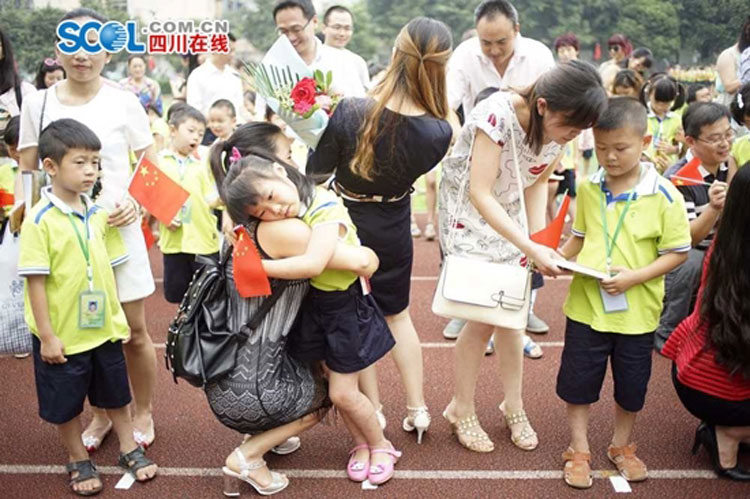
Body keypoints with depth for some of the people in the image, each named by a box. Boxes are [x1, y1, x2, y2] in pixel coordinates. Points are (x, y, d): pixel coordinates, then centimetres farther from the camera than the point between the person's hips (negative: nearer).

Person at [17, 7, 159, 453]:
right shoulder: (37, 104, 2)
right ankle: (102, 413, 32)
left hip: (117, 230, -2)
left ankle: (143, 413, 27)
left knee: (133, 333, 6)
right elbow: (26, 170, 9)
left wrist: (137, 201, -18)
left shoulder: (124, 102, -4)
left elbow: (153, 166, 0)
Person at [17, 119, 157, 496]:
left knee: (116, 394, 19)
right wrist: (47, 336, -16)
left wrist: (118, 318, 7)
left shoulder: (98, 214, 0)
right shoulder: (40, 220, -16)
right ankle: (78, 461, 34)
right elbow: (35, 281, -16)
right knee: (65, 404, 14)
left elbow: (108, 270, 6)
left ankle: (129, 449, 38)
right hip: (62, 336, -4)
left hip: (104, 329, 5)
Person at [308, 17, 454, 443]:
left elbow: (318, 170, -16)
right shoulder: (440, 132, -22)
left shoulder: (351, 112, -28)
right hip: (393, 230, 2)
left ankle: (374, 413, 27)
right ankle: (417, 409, 28)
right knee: (398, 315, 23)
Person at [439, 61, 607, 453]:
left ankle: (513, 403, 25)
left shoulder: (560, 128, -13)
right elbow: (480, 195, -32)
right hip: (467, 213, -6)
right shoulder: (497, 115, -32)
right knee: (484, 316, -7)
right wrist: (531, 249, -36)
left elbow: (538, 182, 1)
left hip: (508, 216, 6)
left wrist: (539, 239, -10)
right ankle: (461, 409, 13)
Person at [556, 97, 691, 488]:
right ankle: (578, 450, 28)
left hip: (637, 311, -2)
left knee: (631, 384, 15)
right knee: (577, 380, 10)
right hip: (586, 305, 2)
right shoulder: (588, 188, -1)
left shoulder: (664, 196, -11)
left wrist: (634, 277, -21)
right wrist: (557, 257, -7)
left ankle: (621, 446, 38)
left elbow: (677, 252, -9)